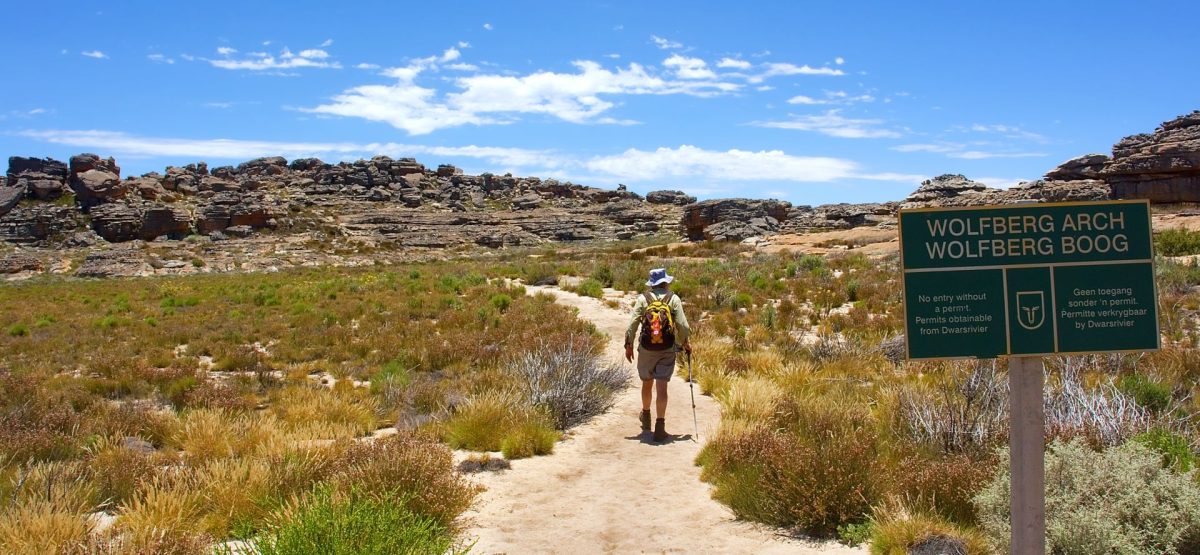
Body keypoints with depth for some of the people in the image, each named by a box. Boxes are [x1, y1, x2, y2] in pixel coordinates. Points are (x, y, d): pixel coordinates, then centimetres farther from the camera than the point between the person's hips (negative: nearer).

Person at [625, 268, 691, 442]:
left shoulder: (642, 299, -1)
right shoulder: (674, 299, -2)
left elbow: (632, 324, -5)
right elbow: (682, 325, -7)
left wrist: (628, 345, 4)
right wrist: (685, 343, 9)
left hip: (646, 349, 1)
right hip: (667, 349, -1)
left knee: (647, 383, 19)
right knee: (661, 386, -3)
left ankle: (646, 418, 38)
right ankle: (660, 426, -8)